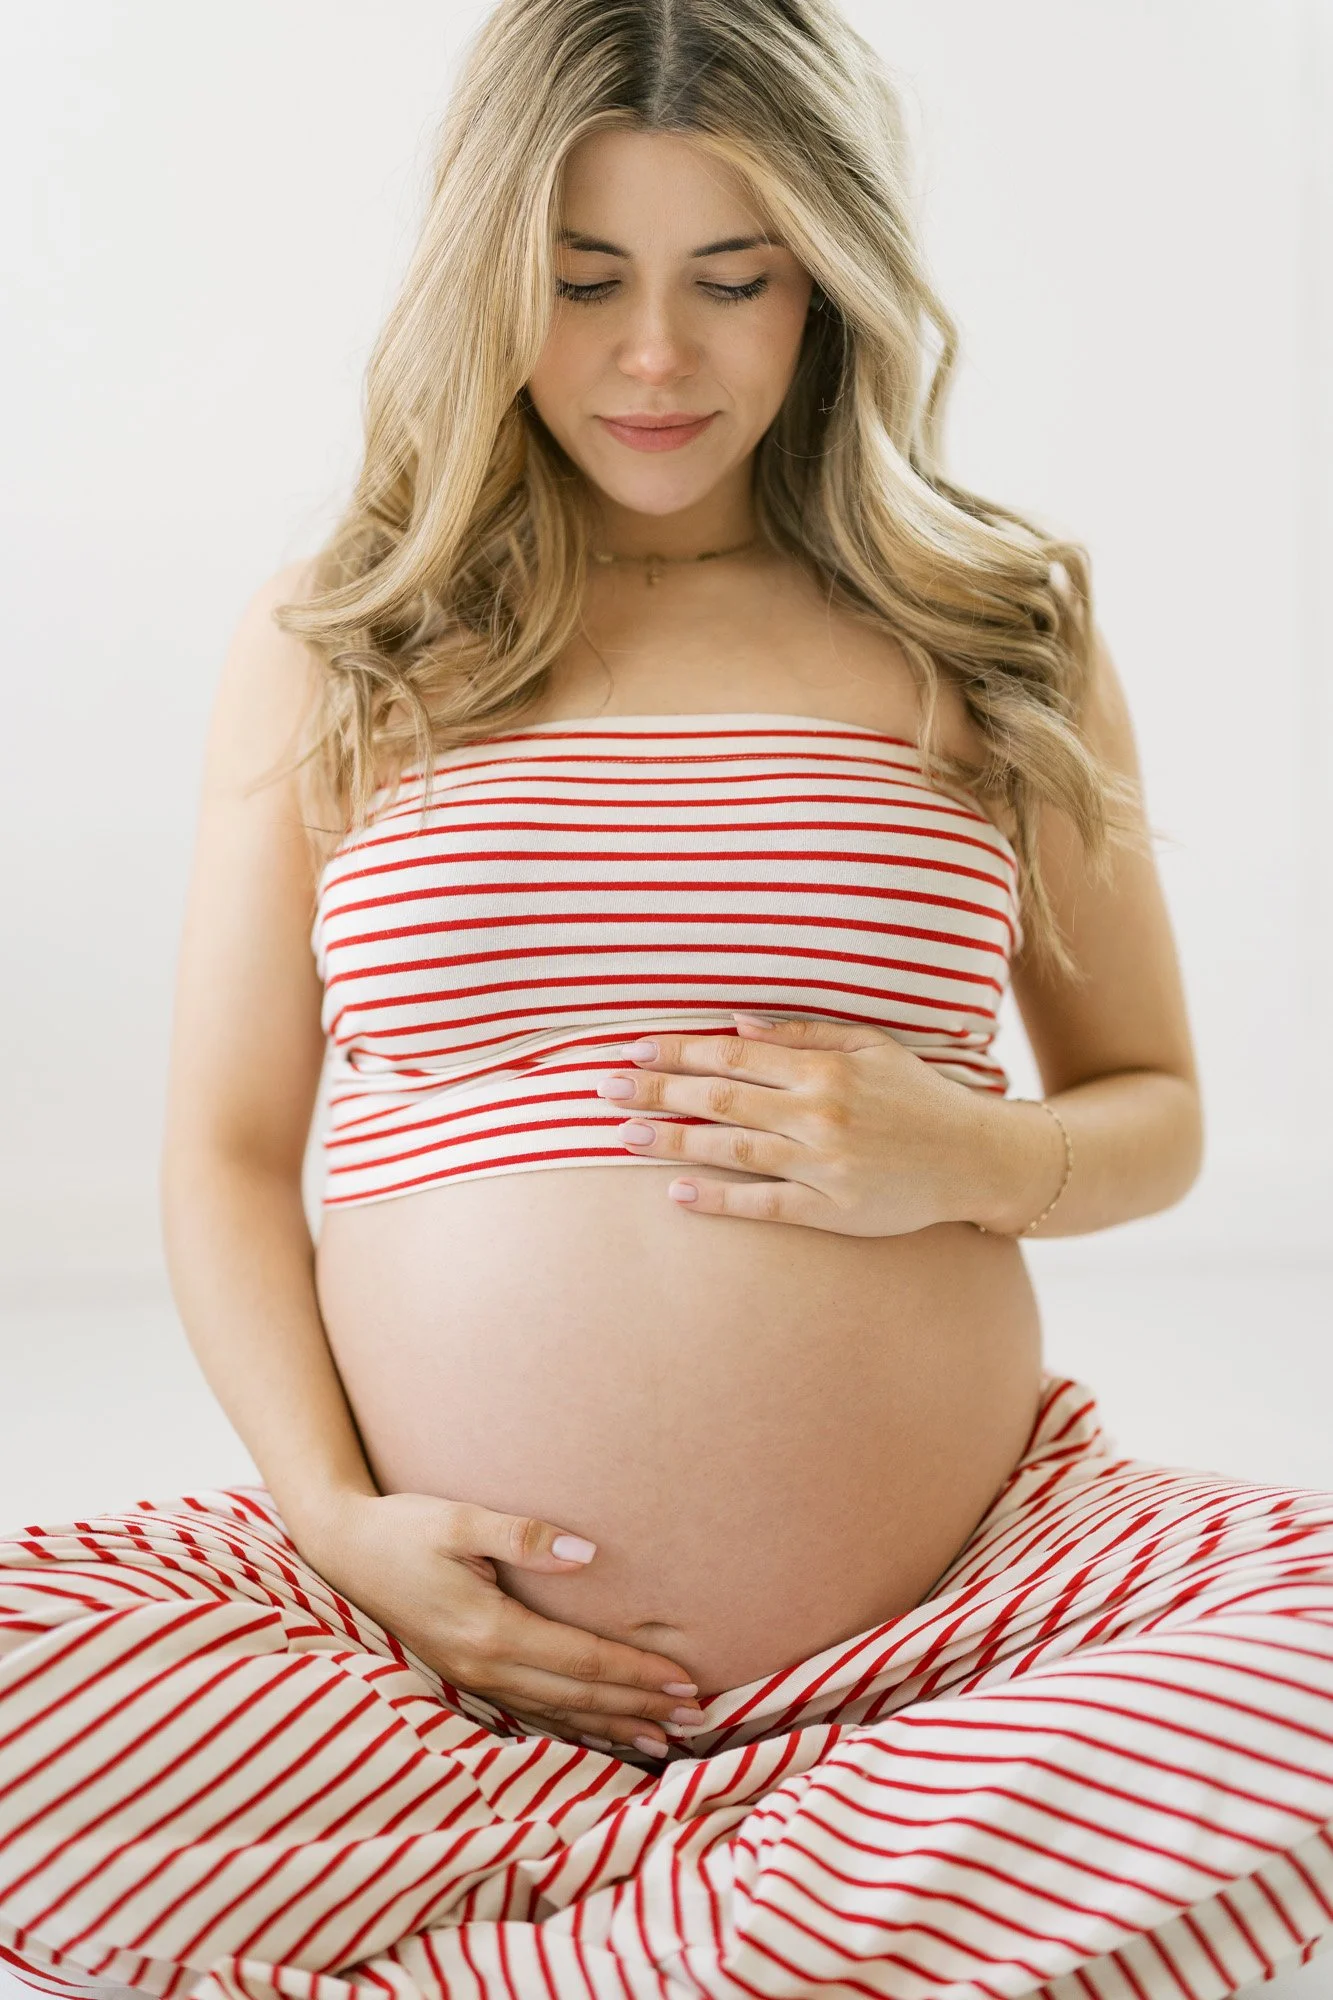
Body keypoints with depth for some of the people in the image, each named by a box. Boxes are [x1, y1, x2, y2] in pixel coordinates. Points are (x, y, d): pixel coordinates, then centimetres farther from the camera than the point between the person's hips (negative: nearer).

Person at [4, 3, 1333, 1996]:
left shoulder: (1000, 638, 9)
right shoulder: (326, 651, 9)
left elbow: (1155, 1113, 16)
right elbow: (227, 1157, 9)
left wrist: (972, 1159, -7)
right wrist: (338, 1519, -7)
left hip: (947, 1617, 0)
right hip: (442, 1619, 1)